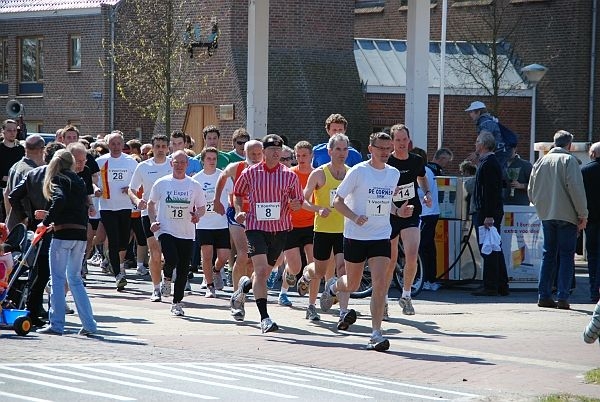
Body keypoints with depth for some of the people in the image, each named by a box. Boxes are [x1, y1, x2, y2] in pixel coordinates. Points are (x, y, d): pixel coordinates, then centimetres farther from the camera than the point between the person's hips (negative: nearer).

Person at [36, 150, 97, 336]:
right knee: (75, 278, 14)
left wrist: (47, 221, -14)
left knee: (57, 278, 1)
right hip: (81, 234, 6)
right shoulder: (79, 181, 16)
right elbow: (84, 207, 16)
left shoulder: (57, 179, -2)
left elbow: (60, 200, -21)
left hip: (64, 234, -6)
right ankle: (89, 324, 9)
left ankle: (56, 325, 0)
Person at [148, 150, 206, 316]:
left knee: (183, 270, 2)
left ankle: (177, 303, 16)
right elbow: (151, 203, 14)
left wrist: (198, 215, -11)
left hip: (187, 233, 2)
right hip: (165, 230, -2)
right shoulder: (161, 183, 2)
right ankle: (167, 277, 12)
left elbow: (202, 207, 11)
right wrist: (153, 220, -1)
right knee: (172, 260, -23)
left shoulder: (194, 185, 4)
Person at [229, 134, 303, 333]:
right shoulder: (250, 173, 1)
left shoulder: (290, 176, 3)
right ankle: (264, 317, -18)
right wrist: (239, 210, -1)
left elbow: (298, 202, 10)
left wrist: (295, 204, -13)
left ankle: (242, 289, 45)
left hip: (280, 228, 3)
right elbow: (238, 193, 16)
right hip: (256, 226, -3)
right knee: (261, 269, -17)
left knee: (265, 271, 13)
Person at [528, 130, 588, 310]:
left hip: (546, 215, 5)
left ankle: (544, 296, 8)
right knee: (566, 256, -1)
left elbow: (531, 191, 13)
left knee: (548, 255, 11)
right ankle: (563, 297, -6)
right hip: (567, 215, -5)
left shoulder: (541, 161, 10)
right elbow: (576, 188, -14)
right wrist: (583, 214, -9)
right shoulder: (569, 160, -7)